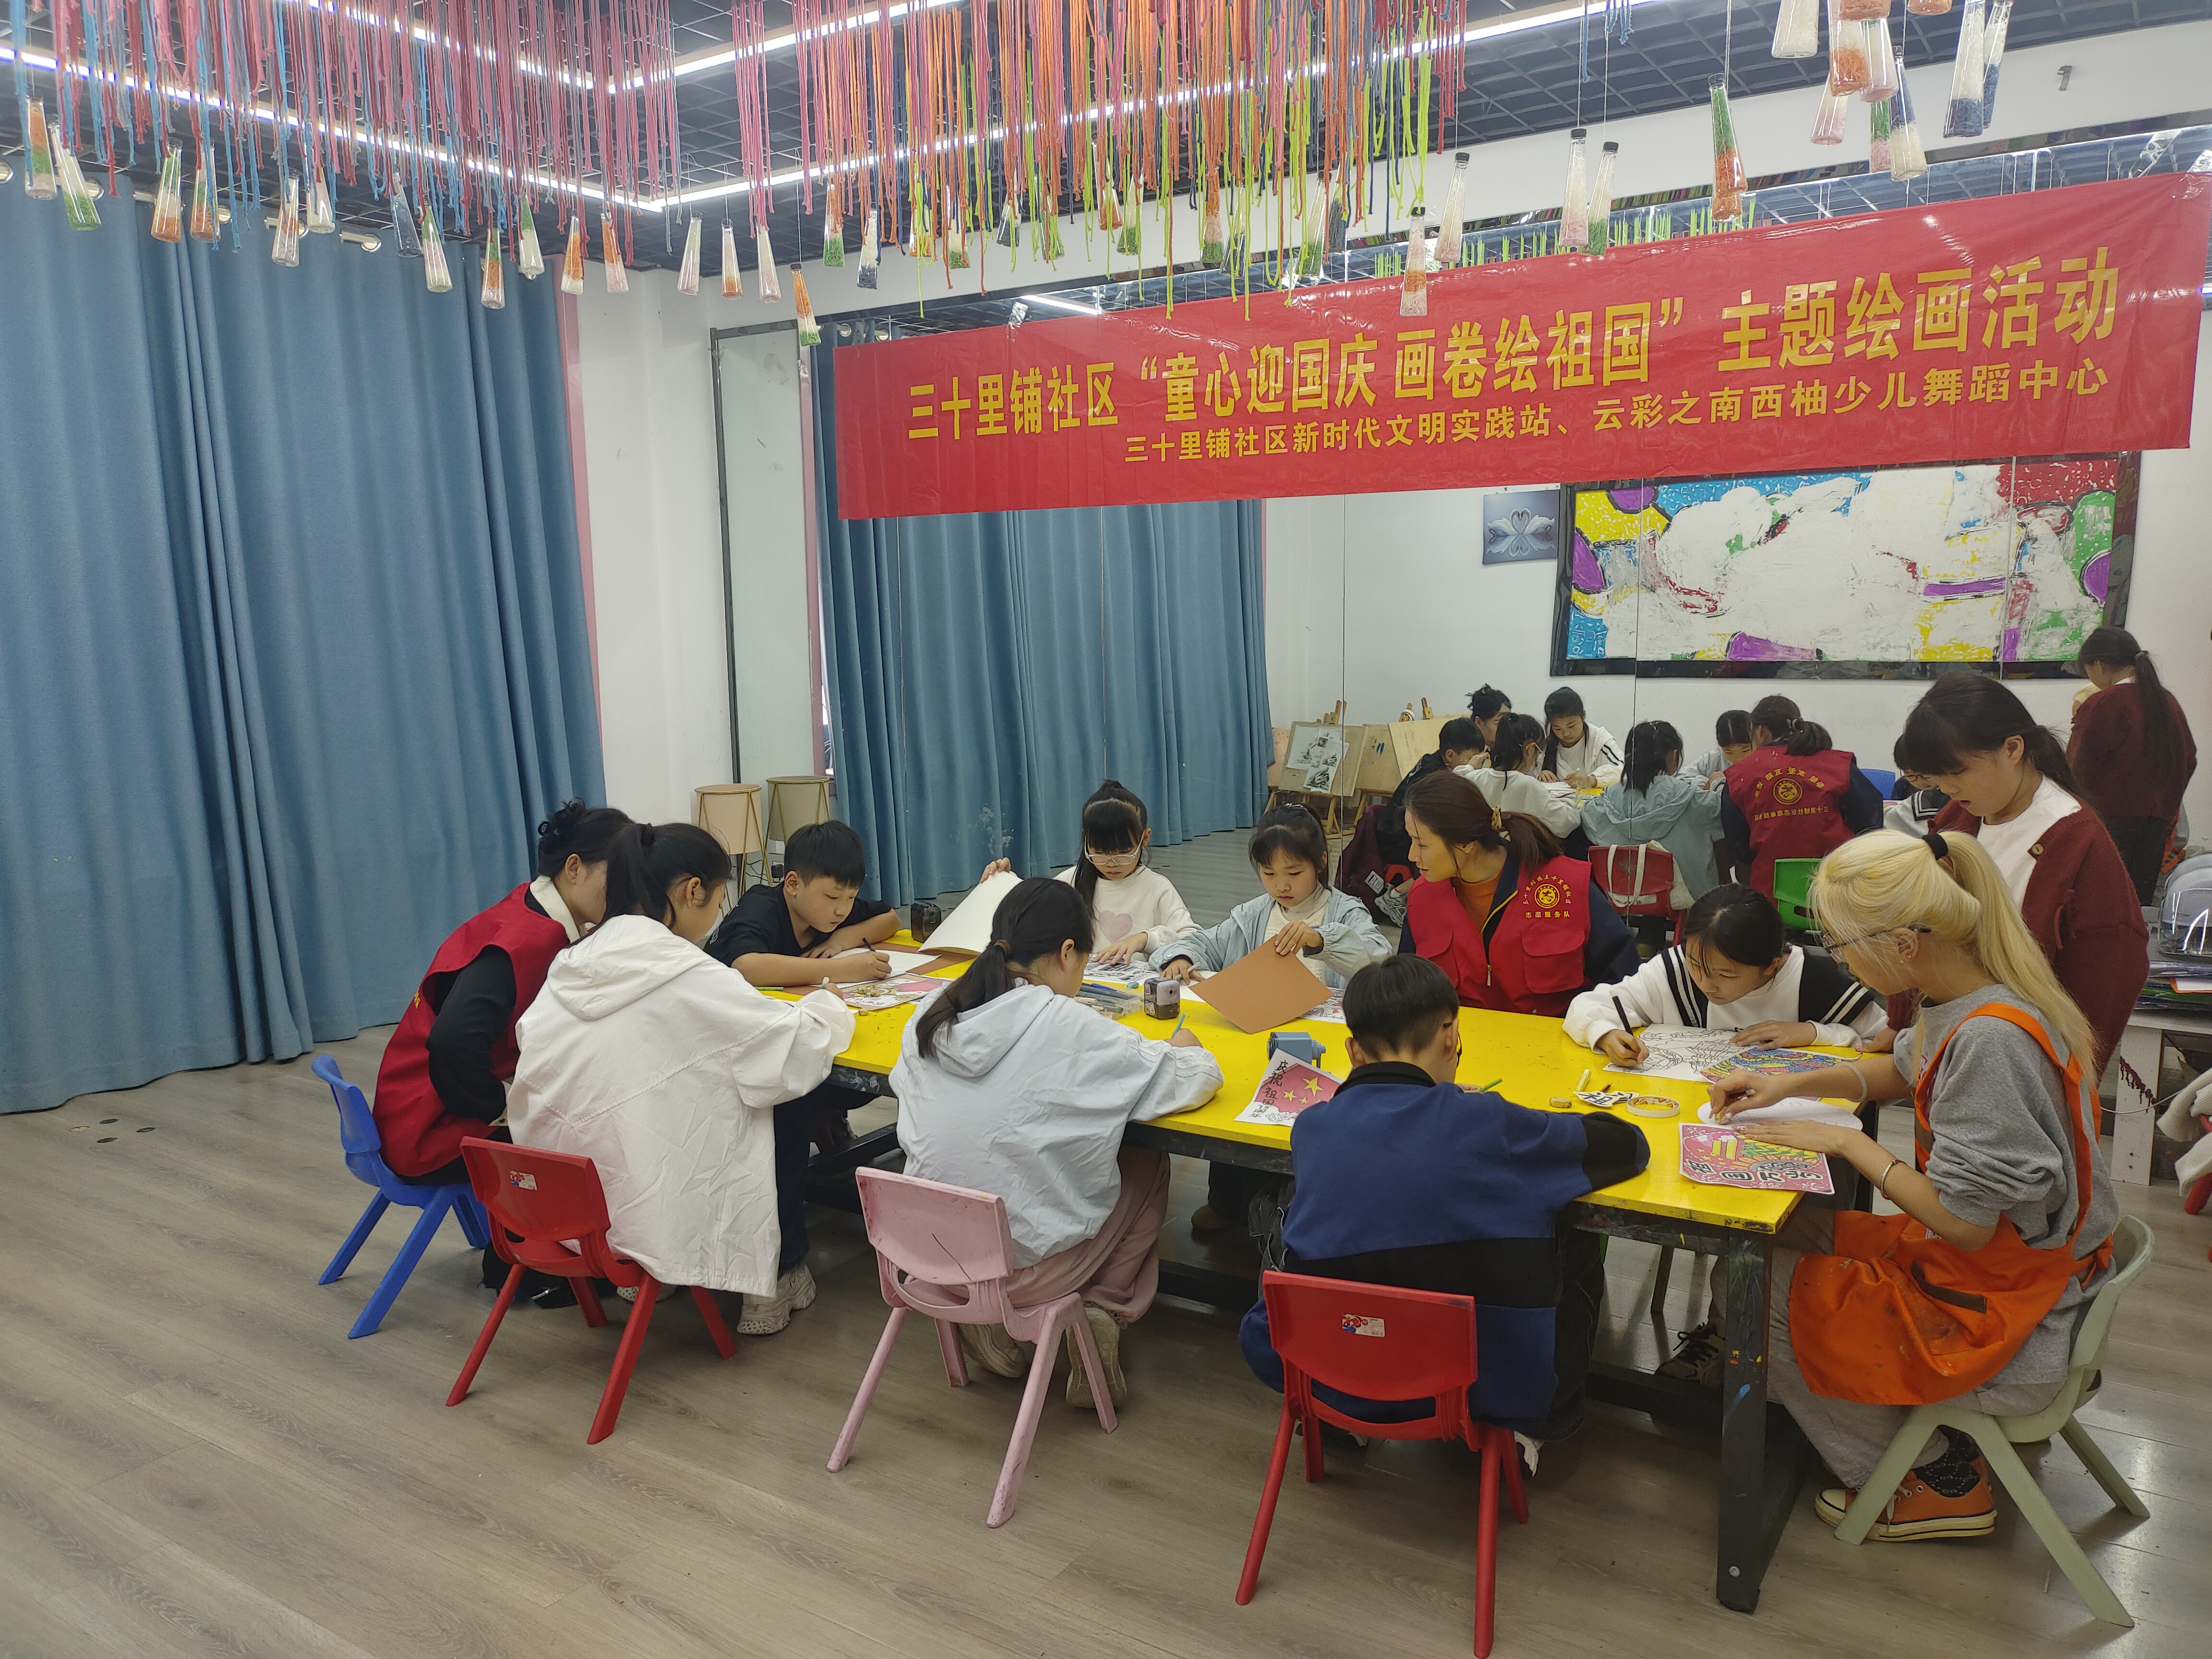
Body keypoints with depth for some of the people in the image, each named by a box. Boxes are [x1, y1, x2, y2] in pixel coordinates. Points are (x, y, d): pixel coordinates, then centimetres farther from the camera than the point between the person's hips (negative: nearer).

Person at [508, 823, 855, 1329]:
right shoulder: (684, 975, -19)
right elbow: (797, 1050, -16)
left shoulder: (571, 966, 2)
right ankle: (771, 1283, 21)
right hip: (647, 1216, -7)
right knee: (784, 1107, 10)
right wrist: (827, 1007, 7)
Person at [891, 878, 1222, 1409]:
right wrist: (1186, 1048, 14)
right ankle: (1103, 1311, 10)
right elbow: (1190, 1079, -11)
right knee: (1149, 1167, 17)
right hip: (1025, 1261, -5)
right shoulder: (1069, 1028, -19)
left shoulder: (930, 1014, -4)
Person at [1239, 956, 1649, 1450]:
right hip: (1492, 1388, -2)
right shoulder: (1488, 1125, -16)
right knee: (1580, 1245, 21)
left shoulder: (1309, 1129, -7)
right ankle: (1543, 1424, 30)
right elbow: (1629, 1143, 0)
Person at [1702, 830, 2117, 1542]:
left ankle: (1941, 1482, 15)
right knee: (1783, 1235, 16)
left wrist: (1849, 1143, -16)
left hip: (2011, 1333, -9)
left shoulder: (1989, 1041, -32)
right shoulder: (1964, 997, -4)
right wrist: (1792, 1083, 6)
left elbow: (1965, 1222, -27)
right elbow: (1903, 1069, 18)